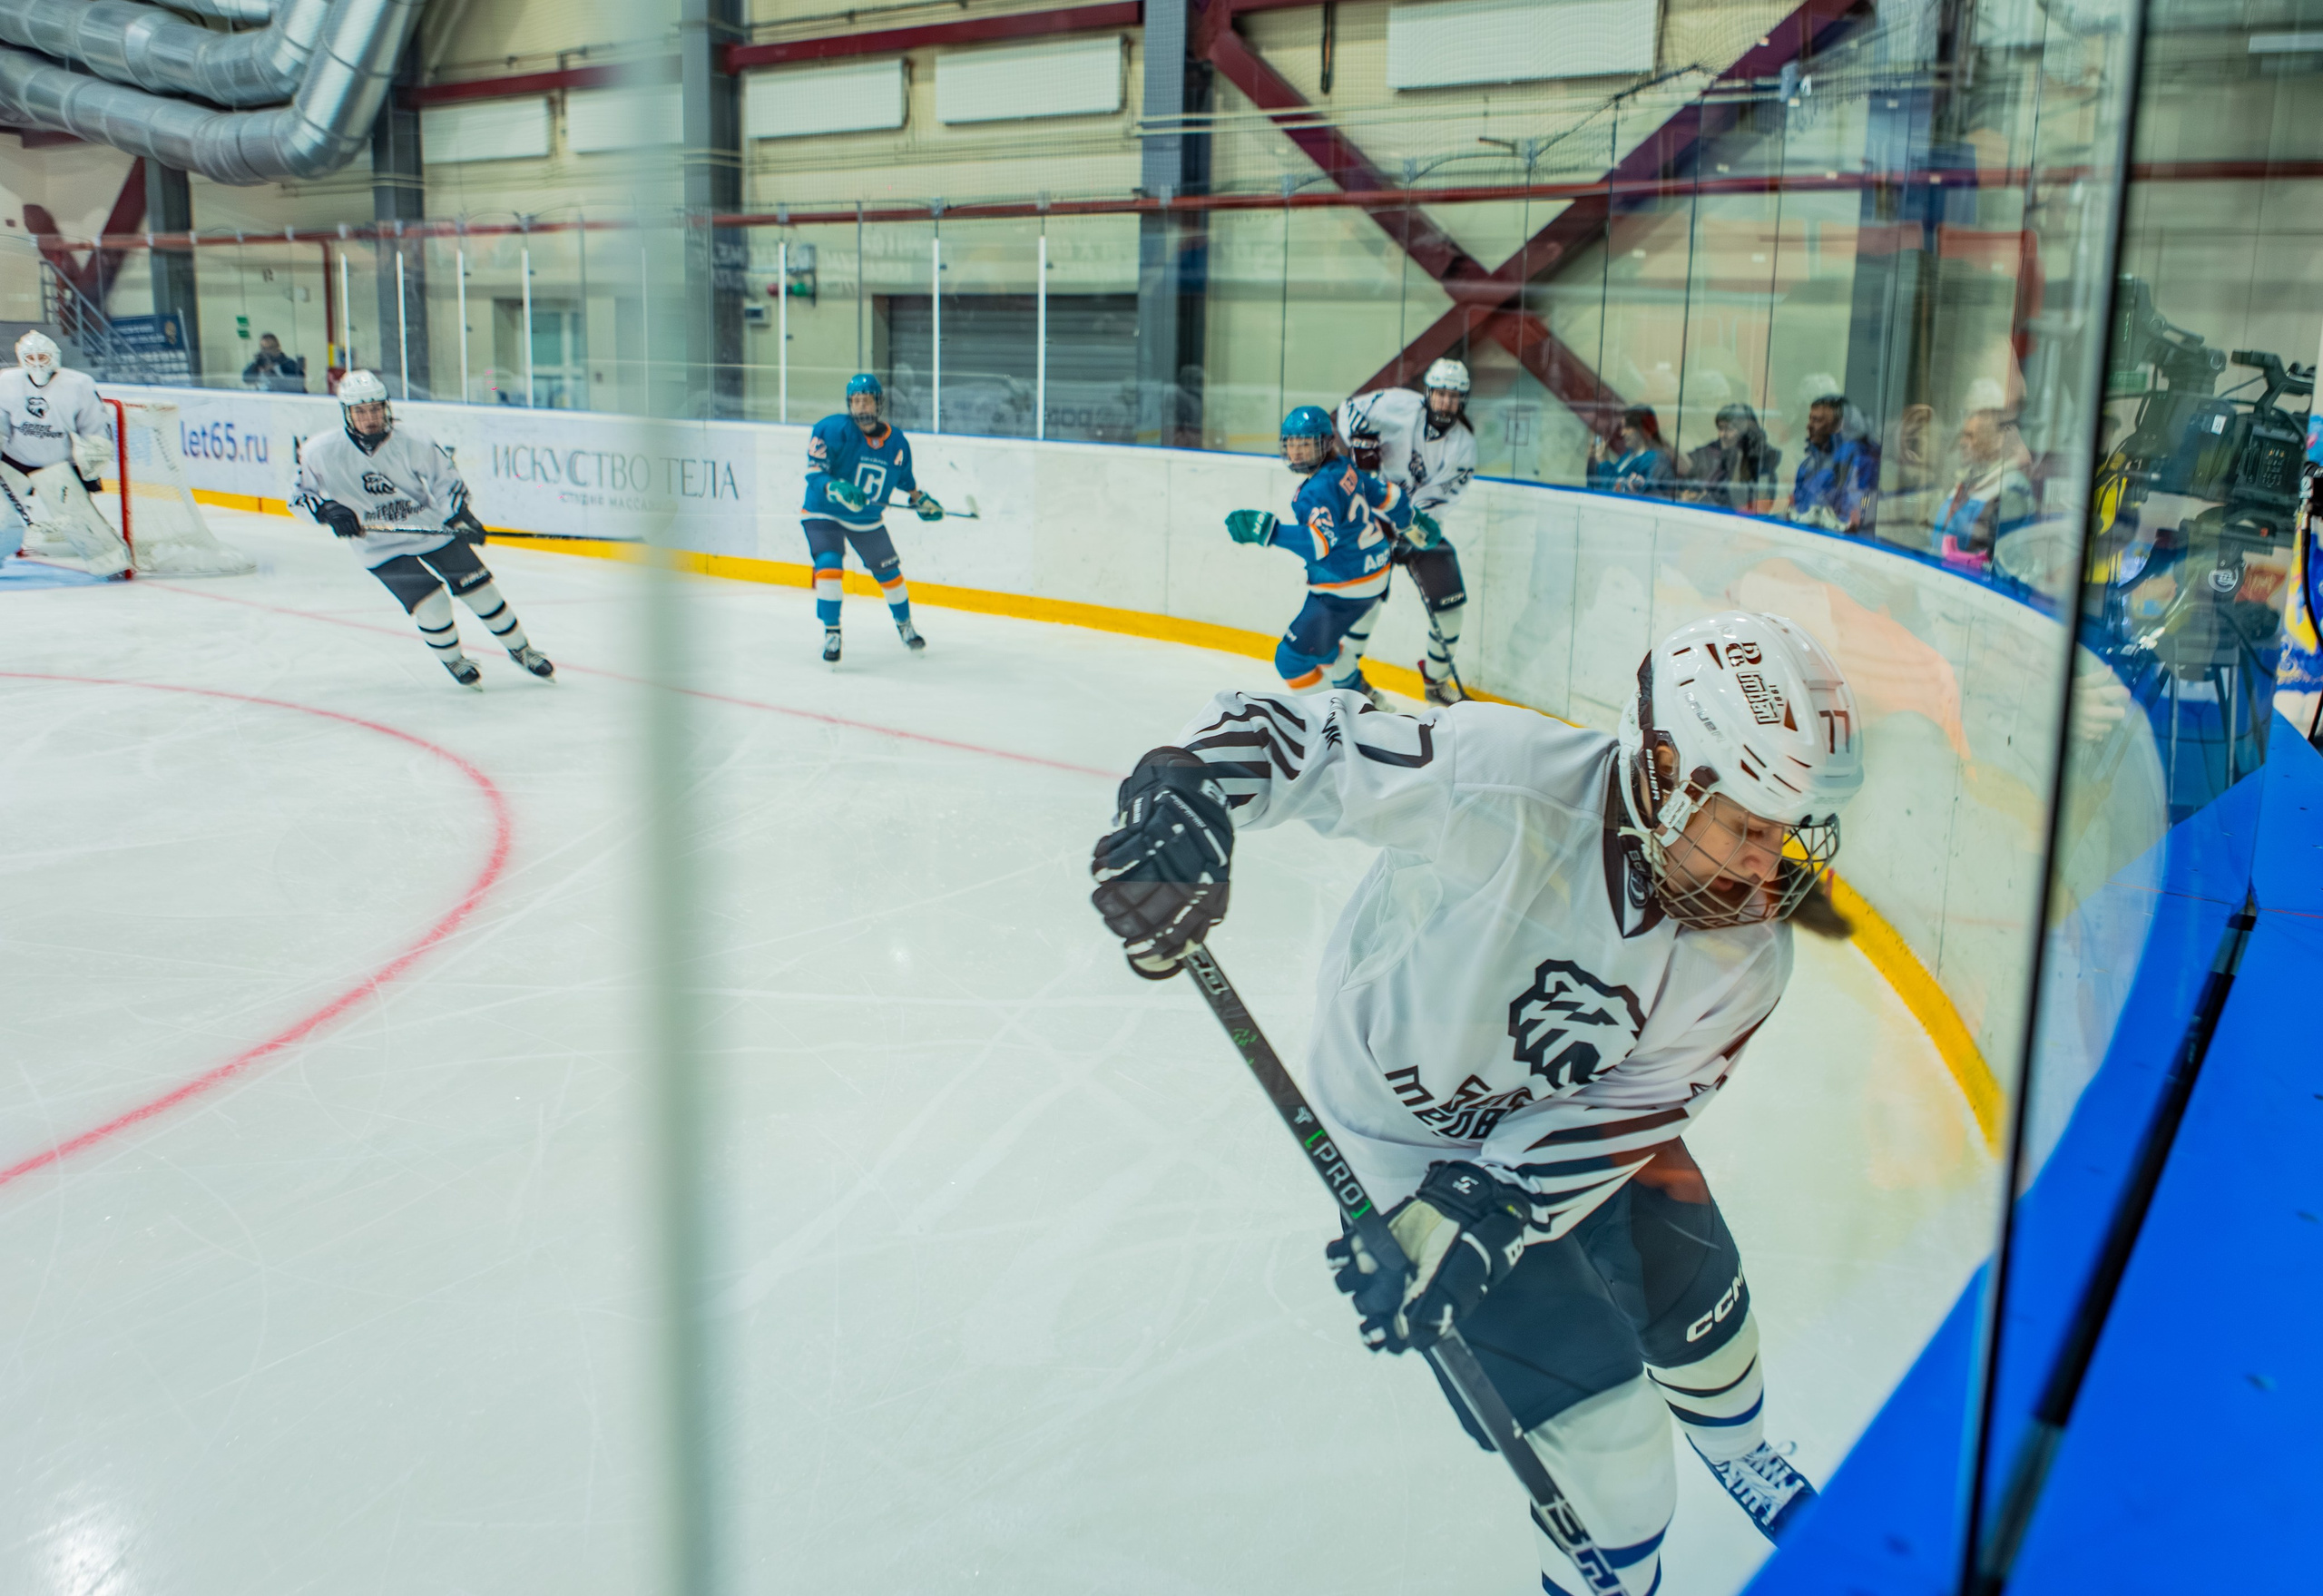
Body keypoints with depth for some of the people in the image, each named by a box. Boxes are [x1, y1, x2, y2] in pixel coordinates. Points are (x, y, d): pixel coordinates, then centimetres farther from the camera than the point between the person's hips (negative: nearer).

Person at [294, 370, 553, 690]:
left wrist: (461, 515, -22)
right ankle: (454, 662, 15)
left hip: (433, 529, 1)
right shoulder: (322, 452, -14)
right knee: (432, 608, -15)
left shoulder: (411, 439, -16)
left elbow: (444, 478, -6)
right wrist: (327, 510, -22)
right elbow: (299, 493, -3)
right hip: (382, 548, -1)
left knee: (480, 591, 1)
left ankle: (521, 650, 23)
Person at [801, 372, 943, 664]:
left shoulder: (896, 443, -6)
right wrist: (838, 489, -42)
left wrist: (920, 500, 15)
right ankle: (831, 633, -9)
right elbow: (814, 474, -26)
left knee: (889, 572, 13)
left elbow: (904, 477, 15)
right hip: (824, 513, -4)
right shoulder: (833, 429, -21)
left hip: (868, 519, 4)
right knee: (829, 565, -23)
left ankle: (904, 625, 39)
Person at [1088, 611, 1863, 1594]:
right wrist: (1186, 787, -51)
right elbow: (1294, 736, -31)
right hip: (1412, 1131, -5)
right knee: (1595, 1402, -6)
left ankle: (1739, 1457, 56)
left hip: (1570, 1111, 5)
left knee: (1694, 1299, 19)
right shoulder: (1506, 781, -37)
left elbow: (1620, 1115, -18)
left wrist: (1475, 1225, -28)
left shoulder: (1745, 958, -19)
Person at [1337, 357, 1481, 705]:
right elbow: (1351, 409, -4)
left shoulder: (1463, 444, -4)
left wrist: (1411, 527, -25)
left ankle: (1437, 678, 17)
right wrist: (1362, 440, -22)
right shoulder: (1402, 407, -12)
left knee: (1449, 600, -1)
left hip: (1420, 520, 4)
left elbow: (1441, 494, -12)